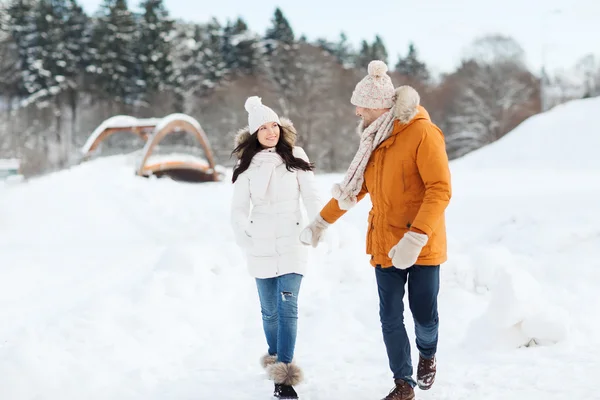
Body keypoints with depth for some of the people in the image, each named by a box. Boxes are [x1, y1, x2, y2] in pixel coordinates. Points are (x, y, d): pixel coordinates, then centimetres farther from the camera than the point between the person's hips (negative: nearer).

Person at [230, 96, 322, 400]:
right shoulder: (247, 164, 3)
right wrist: (246, 238, -3)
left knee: (287, 306, -13)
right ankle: (275, 360, 28)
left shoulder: (295, 157, -1)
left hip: (291, 243, -2)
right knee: (269, 309, 8)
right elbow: (238, 208, 6)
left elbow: (311, 197, -2)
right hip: (262, 247, 2)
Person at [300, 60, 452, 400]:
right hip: (385, 244, 6)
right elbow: (353, 187, 21)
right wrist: (322, 221, 24)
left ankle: (428, 354, 35)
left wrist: (416, 237, -29)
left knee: (425, 316, 3)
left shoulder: (422, 133, -14)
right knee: (390, 318, 4)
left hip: (422, 246, -6)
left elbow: (440, 189, -21)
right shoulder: (375, 139, 9)